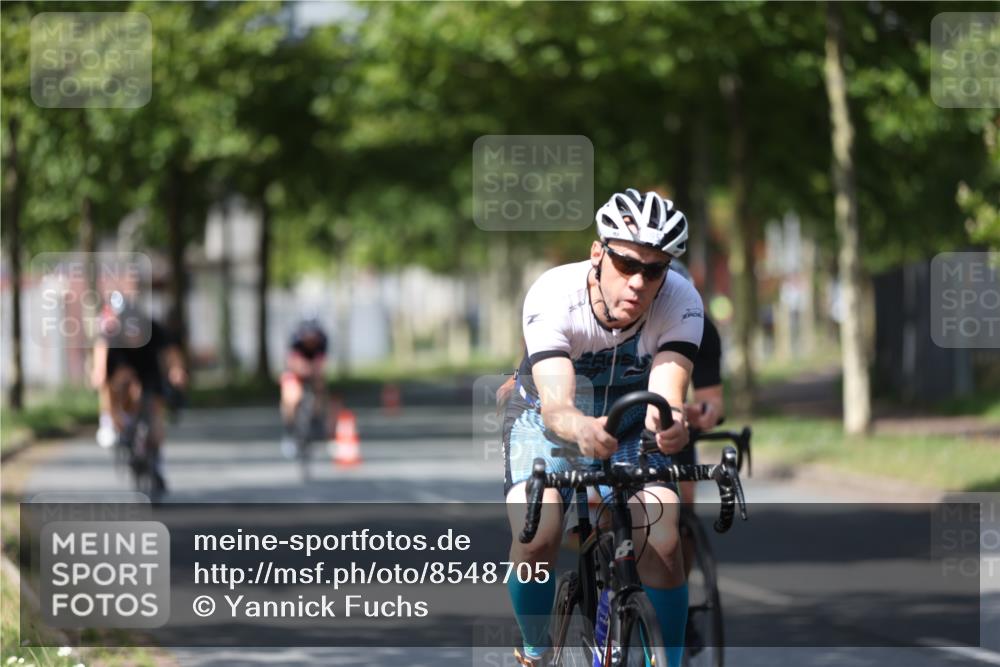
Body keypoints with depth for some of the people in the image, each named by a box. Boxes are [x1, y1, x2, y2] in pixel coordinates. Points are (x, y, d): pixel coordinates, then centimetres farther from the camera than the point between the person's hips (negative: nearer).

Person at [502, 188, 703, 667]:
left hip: (632, 417, 1)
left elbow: (667, 395, -41)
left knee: (661, 545, -23)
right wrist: (582, 428, -70)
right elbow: (555, 404, -46)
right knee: (536, 537, -26)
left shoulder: (681, 304, -29)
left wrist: (669, 424, -66)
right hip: (548, 414, -1)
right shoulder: (553, 297, -34)